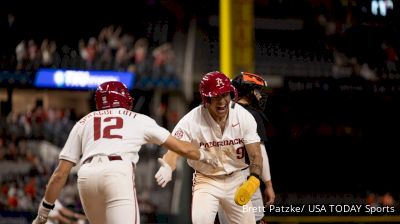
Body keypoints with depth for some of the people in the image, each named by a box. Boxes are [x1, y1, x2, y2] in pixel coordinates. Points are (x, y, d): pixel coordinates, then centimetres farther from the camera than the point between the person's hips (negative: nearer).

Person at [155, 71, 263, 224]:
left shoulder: (244, 117, -13)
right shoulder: (191, 121, -21)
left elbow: (255, 155, -12)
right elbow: (174, 150, -29)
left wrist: (253, 181, -33)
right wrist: (167, 168, -54)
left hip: (237, 181, 3)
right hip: (206, 181, -3)